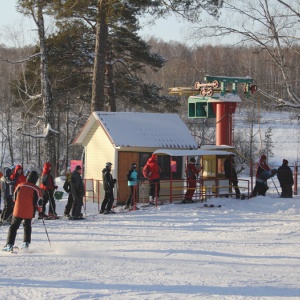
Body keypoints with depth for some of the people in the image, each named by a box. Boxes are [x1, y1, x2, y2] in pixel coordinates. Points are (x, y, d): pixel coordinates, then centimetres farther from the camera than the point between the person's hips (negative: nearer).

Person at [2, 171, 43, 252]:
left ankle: (10, 244, -1)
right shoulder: (36, 189, -7)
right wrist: (40, 210, 13)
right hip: (29, 213, 0)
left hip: (18, 211, 0)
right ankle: (26, 242, 14)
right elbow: (38, 202, -5)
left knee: (13, 227, 8)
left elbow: (14, 198, 10)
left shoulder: (20, 186, -1)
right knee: (27, 227, 22)